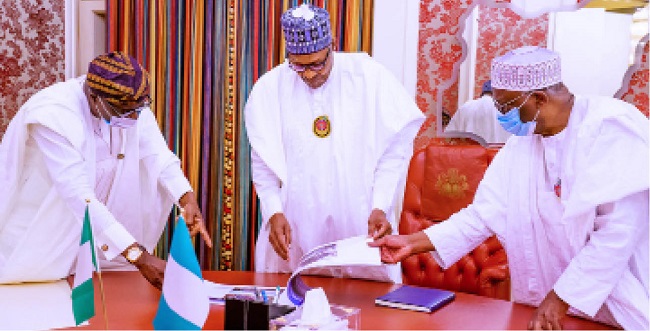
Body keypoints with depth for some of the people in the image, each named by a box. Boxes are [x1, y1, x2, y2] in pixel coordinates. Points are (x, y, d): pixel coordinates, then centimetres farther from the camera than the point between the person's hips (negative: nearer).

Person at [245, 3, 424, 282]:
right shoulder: (270, 87, 2)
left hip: (360, 223, -1)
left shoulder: (369, 76, -2)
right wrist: (274, 212, -6)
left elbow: (395, 147, -1)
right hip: (295, 229, 1)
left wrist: (381, 207, -9)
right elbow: (262, 162, 6)